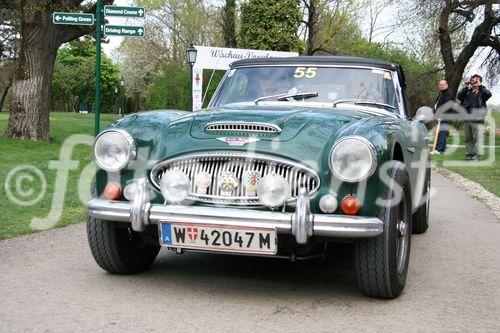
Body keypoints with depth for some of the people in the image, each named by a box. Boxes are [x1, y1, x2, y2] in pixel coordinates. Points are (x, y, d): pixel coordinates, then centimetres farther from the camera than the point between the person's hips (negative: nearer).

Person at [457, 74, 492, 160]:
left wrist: (480, 86, -9)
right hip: (467, 119, 4)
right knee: (468, 139, 9)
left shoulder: (481, 92, 5)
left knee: (477, 138, -6)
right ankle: (470, 154, 16)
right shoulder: (467, 91, 13)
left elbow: (489, 94, -15)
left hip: (477, 120, -4)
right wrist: (466, 86, -3)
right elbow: (459, 96, -1)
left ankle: (477, 154, -2)